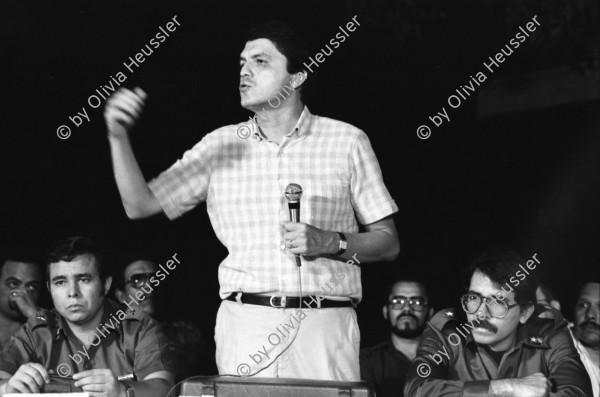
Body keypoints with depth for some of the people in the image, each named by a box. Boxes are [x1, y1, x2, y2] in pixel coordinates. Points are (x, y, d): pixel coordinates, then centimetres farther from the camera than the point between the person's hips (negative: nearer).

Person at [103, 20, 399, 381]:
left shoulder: (346, 142, 6)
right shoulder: (222, 145, 13)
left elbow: (388, 244, 7)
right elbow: (140, 205, 11)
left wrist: (329, 242, -11)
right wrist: (118, 137, -3)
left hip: (323, 325, -2)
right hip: (244, 324, 2)